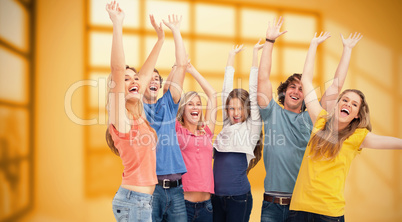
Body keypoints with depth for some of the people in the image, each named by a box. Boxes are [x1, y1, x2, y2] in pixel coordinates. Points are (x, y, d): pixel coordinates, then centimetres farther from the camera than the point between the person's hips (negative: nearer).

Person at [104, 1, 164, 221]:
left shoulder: (138, 116, 8)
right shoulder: (120, 117, -11)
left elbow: (146, 72, 16)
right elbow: (118, 69, -22)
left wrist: (161, 38, 22)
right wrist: (117, 25, -24)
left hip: (144, 199, 8)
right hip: (133, 200, -8)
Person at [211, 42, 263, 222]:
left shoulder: (252, 127, 0)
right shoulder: (227, 125, 11)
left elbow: (253, 91, -2)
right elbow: (226, 91, 15)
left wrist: (256, 52, 0)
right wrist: (232, 55, 20)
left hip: (238, 196, -5)